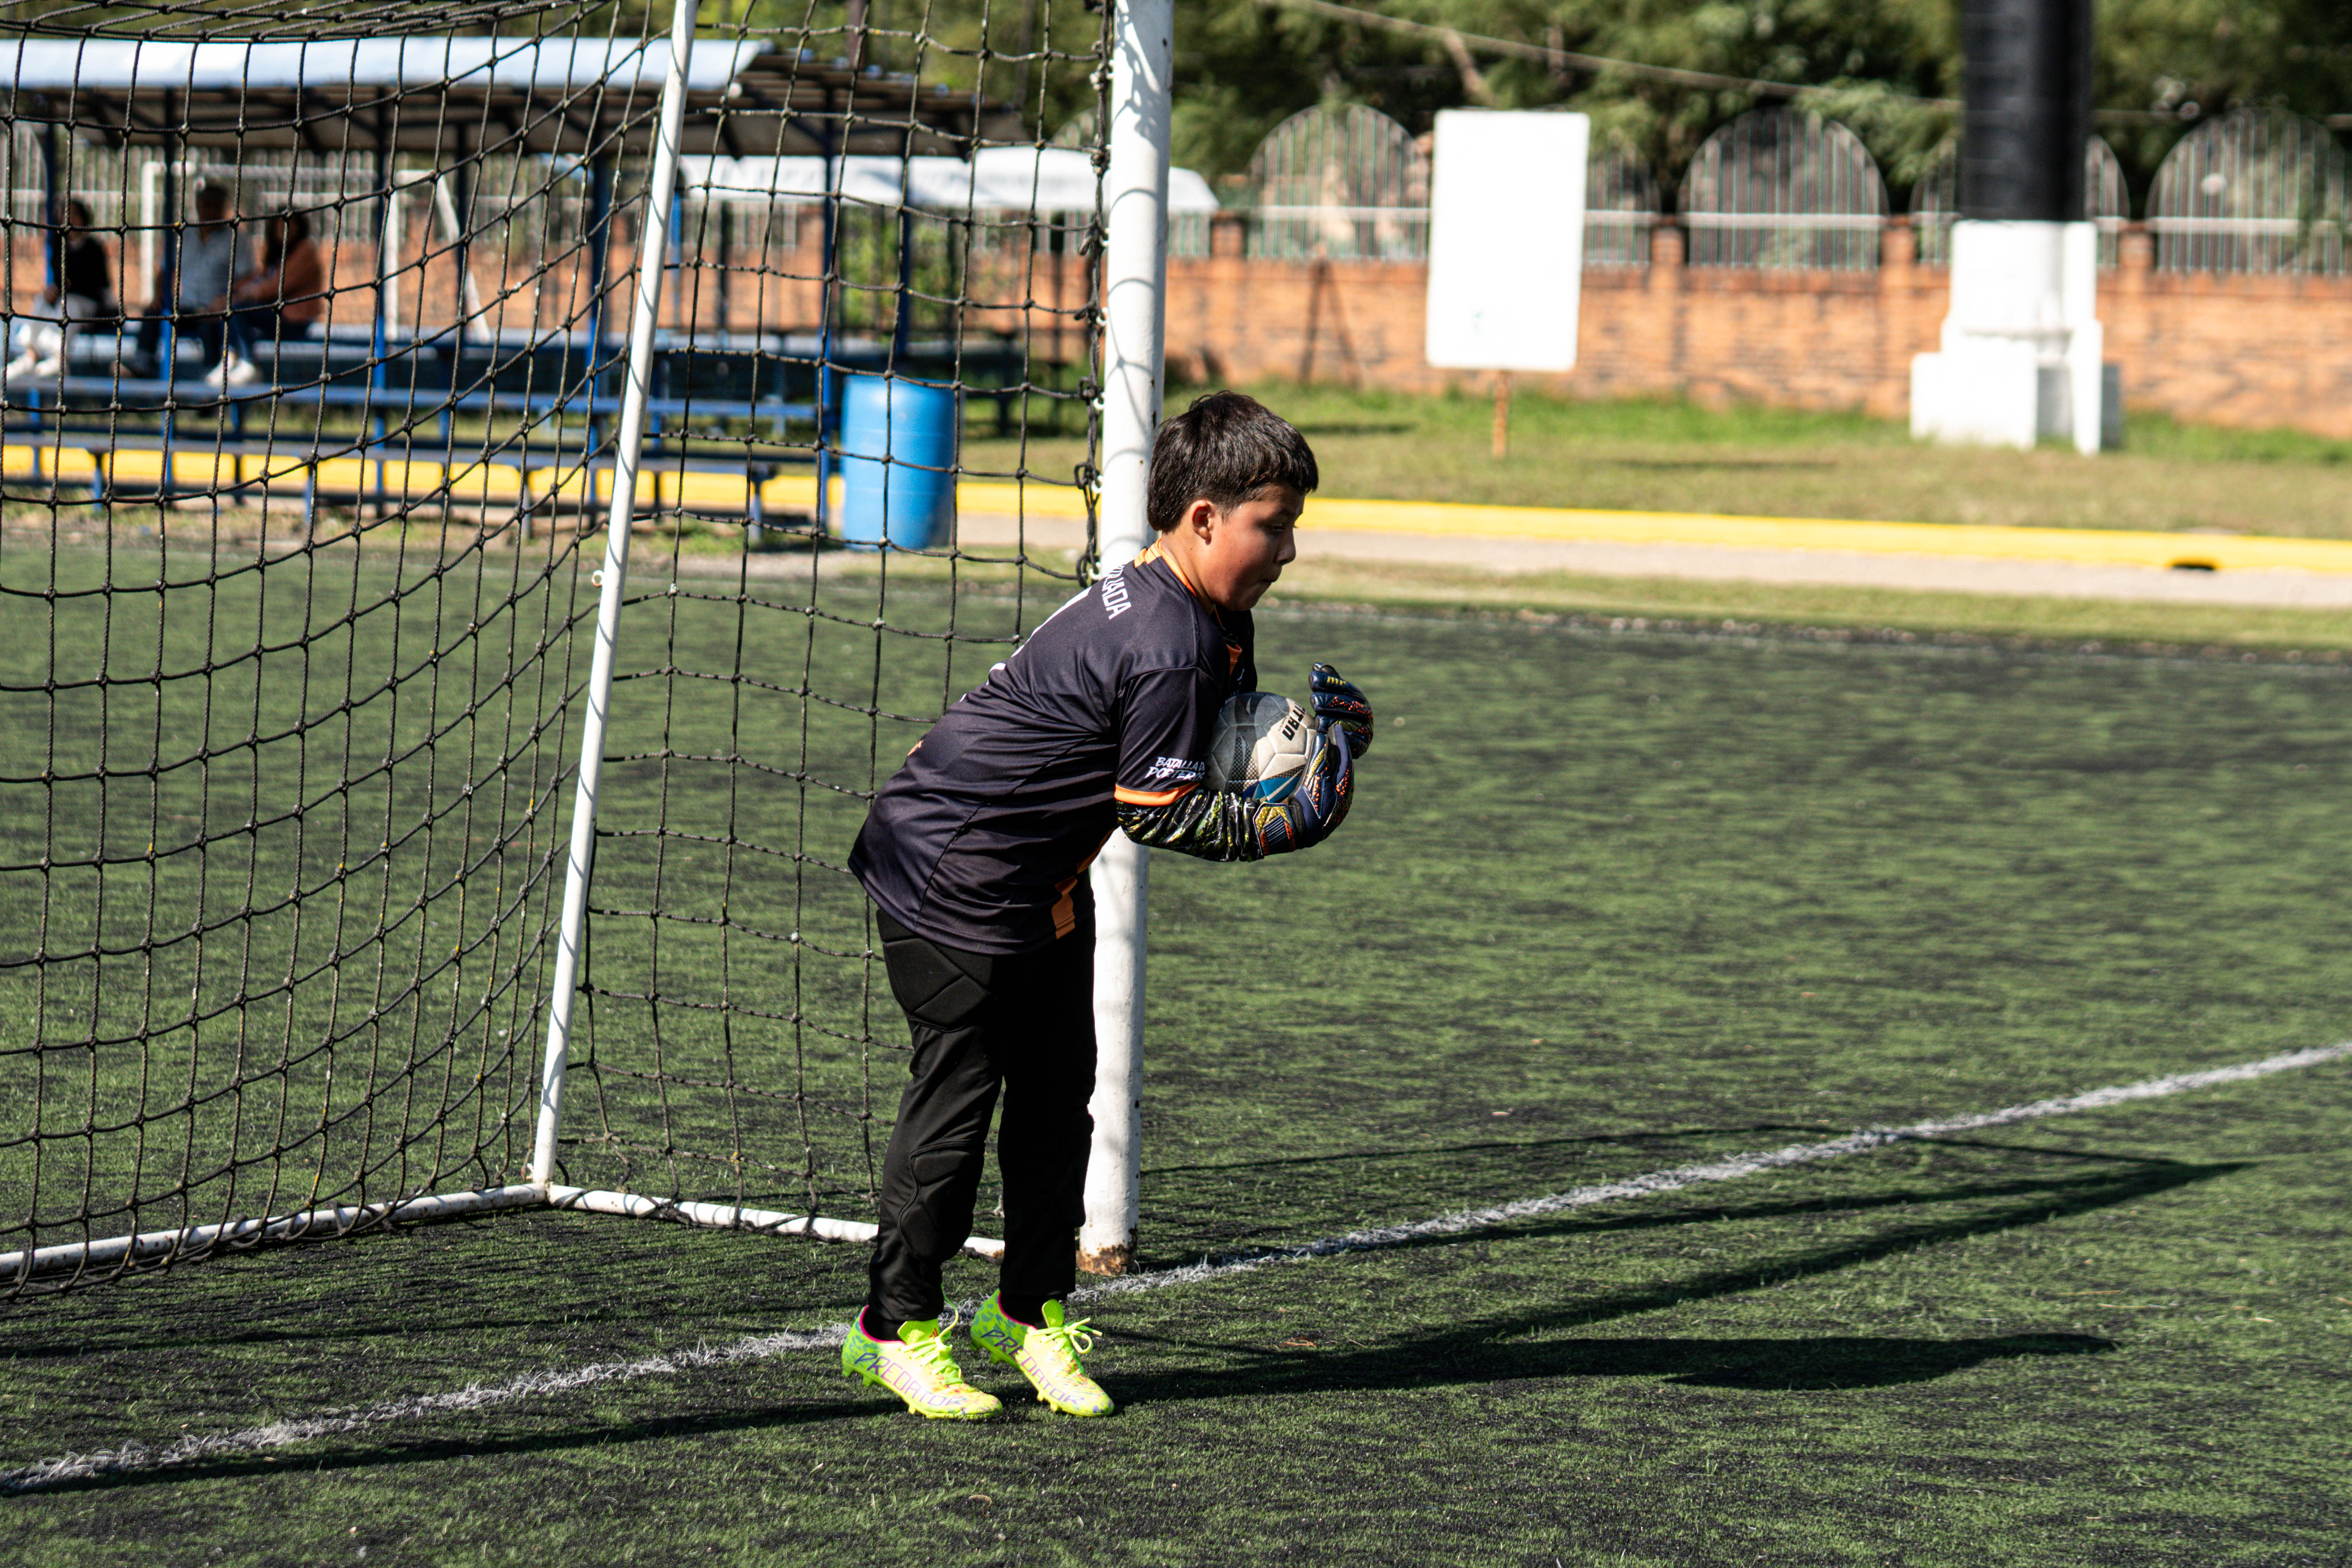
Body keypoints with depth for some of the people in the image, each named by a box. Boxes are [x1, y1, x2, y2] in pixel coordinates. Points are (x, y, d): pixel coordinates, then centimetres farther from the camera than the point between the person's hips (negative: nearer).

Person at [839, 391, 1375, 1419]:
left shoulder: (1212, 620, 3)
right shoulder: (1164, 648, -27)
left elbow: (1225, 743, 14)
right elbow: (1161, 814, -23)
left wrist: (1316, 722, -4)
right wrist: (1291, 826, -18)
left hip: (1043, 885, 10)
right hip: (951, 873, -10)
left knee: (1058, 1095, 11)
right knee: (956, 1099, -3)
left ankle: (1031, 1308, 22)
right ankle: (897, 1327, 8)